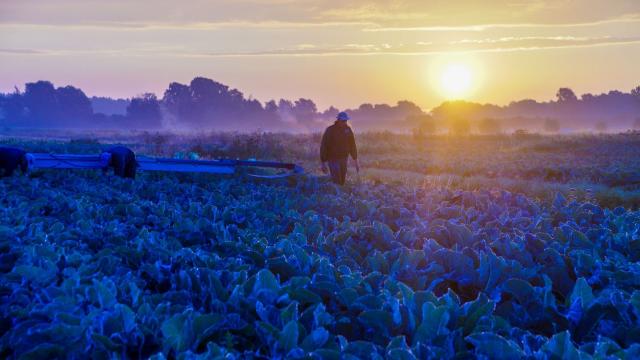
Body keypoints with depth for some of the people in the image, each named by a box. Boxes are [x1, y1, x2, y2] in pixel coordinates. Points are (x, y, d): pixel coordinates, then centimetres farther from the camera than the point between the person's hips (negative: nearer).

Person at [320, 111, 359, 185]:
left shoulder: (348, 130, 1)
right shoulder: (330, 130, -12)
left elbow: (352, 146, 9)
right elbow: (323, 147, -10)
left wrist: (356, 161, 8)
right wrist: (323, 163, -10)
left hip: (344, 159, 5)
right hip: (333, 159, -5)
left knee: (342, 181, 8)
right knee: (337, 182, -15)